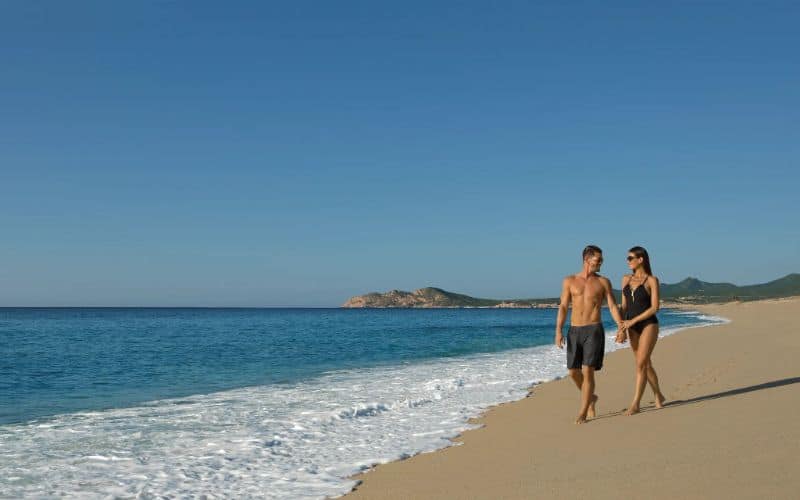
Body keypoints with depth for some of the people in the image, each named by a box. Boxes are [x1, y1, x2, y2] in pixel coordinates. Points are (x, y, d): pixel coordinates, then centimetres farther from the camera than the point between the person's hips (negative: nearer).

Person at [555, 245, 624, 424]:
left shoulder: (603, 282, 5)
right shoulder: (569, 281, 6)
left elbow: (613, 306, 1)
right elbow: (563, 308, 3)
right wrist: (558, 331, -7)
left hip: (594, 330, -2)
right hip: (574, 331, 2)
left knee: (588, 371, -9)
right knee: (574, 372, 5)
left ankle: (583, 412, -2)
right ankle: (590, 397, 32)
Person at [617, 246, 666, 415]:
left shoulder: (652, 280, -7)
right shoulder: (626, 279, 8)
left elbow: (654, 307, -12)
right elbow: (624, 306, 10)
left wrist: (633, 321, -16)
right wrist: (622, 328, 0)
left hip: (648, 325, -5)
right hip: (632, 327, 6)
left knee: (641, 364, -10)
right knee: (646, 364, 12)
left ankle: (635, 404, -9)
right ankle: (658, 396, 29)